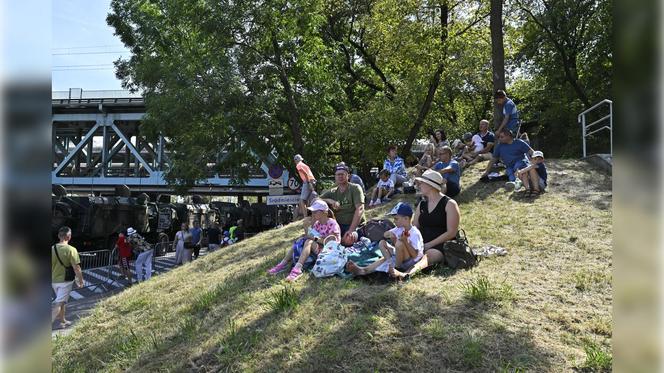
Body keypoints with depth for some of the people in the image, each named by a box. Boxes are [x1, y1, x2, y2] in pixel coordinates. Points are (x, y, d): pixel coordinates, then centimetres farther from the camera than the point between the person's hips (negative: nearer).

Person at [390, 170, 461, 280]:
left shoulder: (449, 204, -1)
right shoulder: (422, 205, 19)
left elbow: (451, 233, -10)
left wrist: (428, 245, -16)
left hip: (441, 247, -7)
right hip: (422, 246, 7)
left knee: (427, 255, -39)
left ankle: (405, 274, -67)